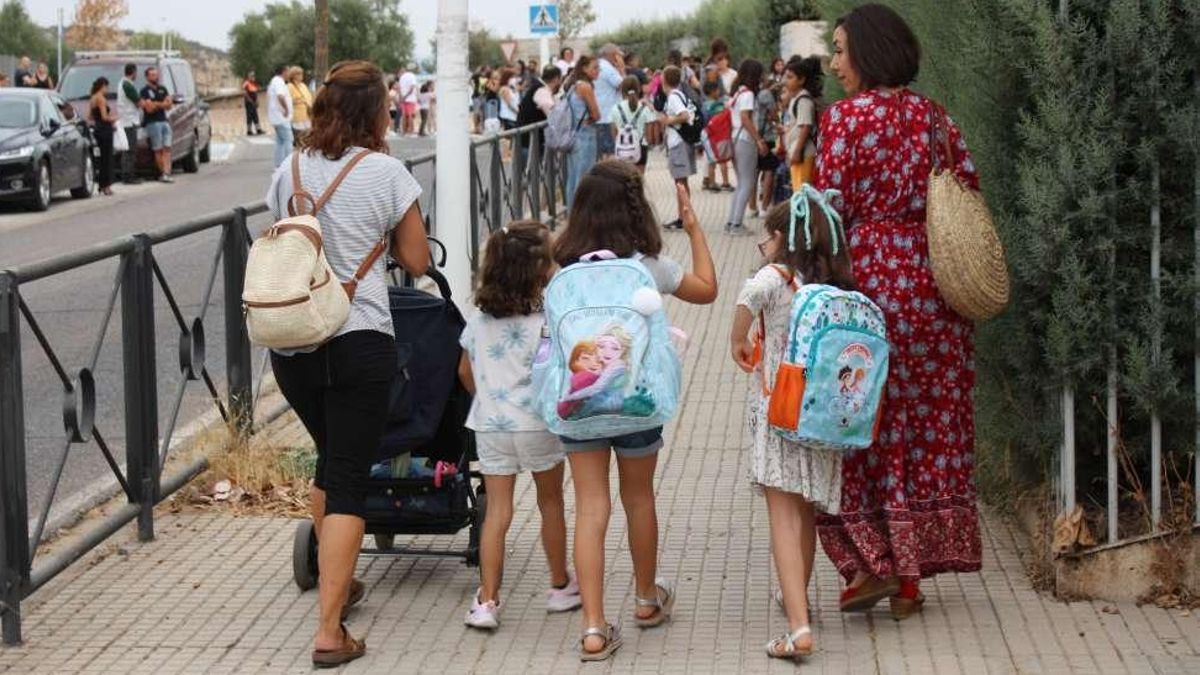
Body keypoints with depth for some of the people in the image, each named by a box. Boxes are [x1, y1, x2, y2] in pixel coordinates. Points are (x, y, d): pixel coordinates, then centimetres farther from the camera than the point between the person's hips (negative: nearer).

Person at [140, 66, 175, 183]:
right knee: (158, 150, -6)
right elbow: (149, 108, -10)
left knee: (167, 148, -5)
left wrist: (156, 104, -6)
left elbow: (169, 104, 10)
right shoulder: (145, 91, -1)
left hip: (164, 121, 6)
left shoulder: (162, 89, 18)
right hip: (153, 123, -6)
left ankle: (166, 173, -12)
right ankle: (163, 173, -1)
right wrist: (162, 104, 1)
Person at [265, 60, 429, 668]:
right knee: (349, 482, -1)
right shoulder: (385, 172, -5)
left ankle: (335, 583, 39)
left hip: (289, 340, 5)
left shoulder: (290, 169, 7)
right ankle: (329, 630, -6)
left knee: (330, 459, 25)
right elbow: (417, 261, 3)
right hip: (358, 341, -5)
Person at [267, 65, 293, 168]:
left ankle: (279, 165, 16)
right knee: (287, 140, -8)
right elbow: (281, 96, -34)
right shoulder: (279, 82, -17)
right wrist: (286, 109, -24)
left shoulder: (274, 81, 17)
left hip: (276, 117, 10)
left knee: (280, 141, 13)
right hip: (282, 118, -10)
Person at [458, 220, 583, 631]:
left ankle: (487, 601, -2)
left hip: (489, 425, 4)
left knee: (497, 511, 4)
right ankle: (560, 586, 30)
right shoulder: (545, 320, -14)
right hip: (536, 424, -3)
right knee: (550, 503, 16)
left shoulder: (479, 319, 3)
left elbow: (465, 372, 12)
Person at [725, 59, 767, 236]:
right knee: (747, 185, -4)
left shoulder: (737, 92, 14)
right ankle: (736, 224, -6)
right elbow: (745, 119, -21)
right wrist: (759, 140, -21)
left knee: (742, 184, 15)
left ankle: (731, 223, 13)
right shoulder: (748, 93, -12)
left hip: (735, 140, 9)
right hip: (745, 141, -9)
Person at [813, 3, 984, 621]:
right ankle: (912, 572, 14)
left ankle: (872, 560, 1)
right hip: (932, 286, 5)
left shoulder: (846, 116, -9)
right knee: (929, 426, 9)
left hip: (868, 278, -5)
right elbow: (969, 193, 7)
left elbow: (831, 209, -12)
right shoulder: (934, 116, 7)